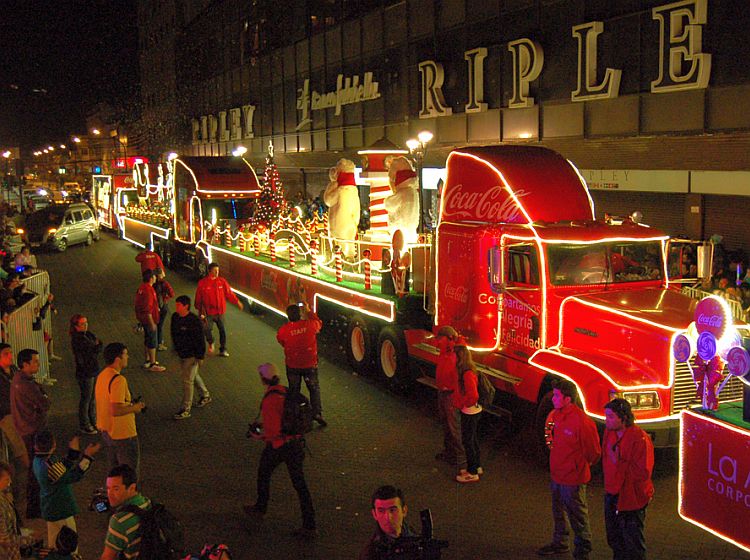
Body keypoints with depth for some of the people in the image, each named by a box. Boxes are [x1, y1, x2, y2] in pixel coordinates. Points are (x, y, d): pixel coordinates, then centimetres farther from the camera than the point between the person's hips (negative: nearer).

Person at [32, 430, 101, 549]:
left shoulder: (39, 459, -2)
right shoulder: (49, 466, -33)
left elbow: (63, 468, 8)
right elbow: (73, 476, -28)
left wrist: (73, 451, 7)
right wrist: (87, 456, -29)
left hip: (51, 508, 9)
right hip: (60, 511, -9)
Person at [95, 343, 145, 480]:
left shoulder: (102, 375, 5)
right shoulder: (118, 380, -26)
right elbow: (116, 410, -31)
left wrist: (130, 403, 11)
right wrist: (134, 408, -14)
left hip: (106, 431, 9)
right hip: (123, 433, -9)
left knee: (115, 468, 23)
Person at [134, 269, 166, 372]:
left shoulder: (142, 288, 5)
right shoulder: (148, 290, -25)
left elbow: (138, 304, 16)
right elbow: (147, 309, -27)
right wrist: (152, 323, -23)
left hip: (143, 318, 10)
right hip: (149, 319, -10)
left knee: (147, 339, 20)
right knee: (152, 342, -1)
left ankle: (147, 361, 31)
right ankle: (152, 364, 6)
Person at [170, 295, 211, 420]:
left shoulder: (194, 321, -23)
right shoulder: (175, 317, -2)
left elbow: (200, 339, -18)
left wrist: (200, 357, -17)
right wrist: (176, 348, 18)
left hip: (191, 355, -8)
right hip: (181, 353, 8)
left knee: (187, 380, -4)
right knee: (193, 375, 24)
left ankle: (186, 409, 5)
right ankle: (205, 396, 44)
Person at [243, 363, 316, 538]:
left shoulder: (269, 400, -22)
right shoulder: (287, 392, 1)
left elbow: (274, 430, -24)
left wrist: (261, 437, -6)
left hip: (278, 445, -6)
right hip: (296, 443, 6)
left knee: (263, 474, 23)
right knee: (300, 484, 7)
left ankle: (260, 508, 44)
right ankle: (309, 526, 7)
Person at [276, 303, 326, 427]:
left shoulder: (283, 330, -19)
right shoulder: (310, 324, -18)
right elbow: (319, 323, 6)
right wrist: (309, 311, 13)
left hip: (292, 366, 0)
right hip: (310, 364, 0)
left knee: (294, 390, 18)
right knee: (314, 388, 16)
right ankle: (317, 413, 7)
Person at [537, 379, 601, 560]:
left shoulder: (582, 421, -26)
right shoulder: (554, 415, -2)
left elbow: (593, 452, -15)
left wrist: (579, 465, -3)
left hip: (573, 478, -8)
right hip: (556, 473, 8)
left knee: (577, 514, 10)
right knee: (559, 511, 23)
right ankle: (559, 543, 42)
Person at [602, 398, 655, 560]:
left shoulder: (640, 439, -22)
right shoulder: (609, 432, 2)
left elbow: (643, 472, -25)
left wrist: (619, 463, -23)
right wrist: (608, 488, 11)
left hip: (631, 498, -8)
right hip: (612, 494, 8)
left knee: (632, 542, 5)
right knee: (614, 539, 22)